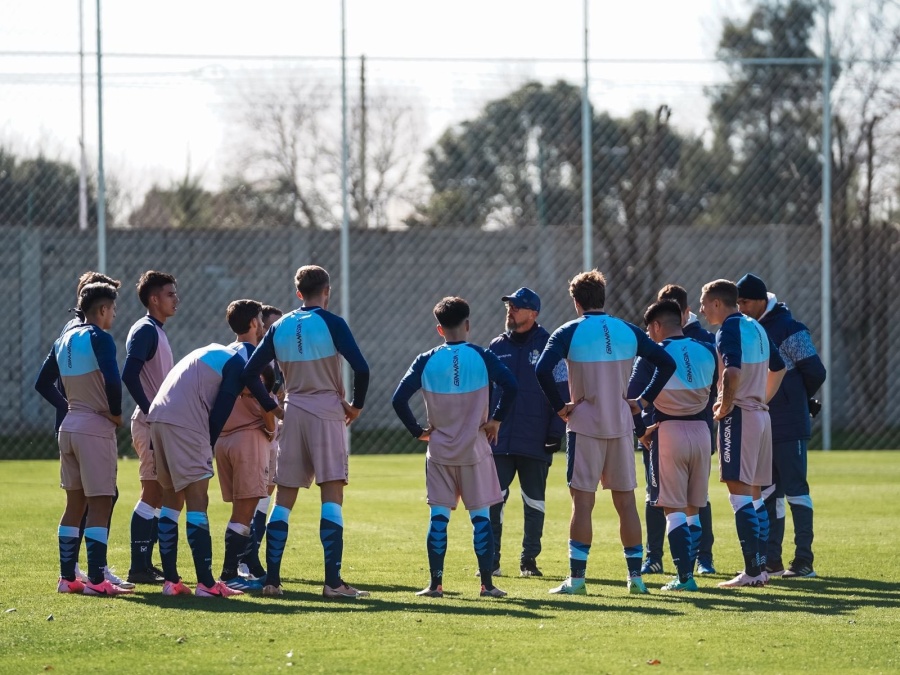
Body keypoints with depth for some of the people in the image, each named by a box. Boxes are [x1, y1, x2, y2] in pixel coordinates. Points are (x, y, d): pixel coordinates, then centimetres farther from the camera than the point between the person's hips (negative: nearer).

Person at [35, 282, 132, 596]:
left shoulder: (64, 340, 12)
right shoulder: (99, 338, -12)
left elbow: (43, 383, 17)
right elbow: (112, 380, -25)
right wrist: (116, 412, -9)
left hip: (69, 427, 8)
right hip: (96, 429, -8)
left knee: (74, 504, 13)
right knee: (100, 505, -6)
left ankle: (67, 577, 15)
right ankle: (96, 579, -9)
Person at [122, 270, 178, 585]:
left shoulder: (157, 331, 18)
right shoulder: (145, 330, -12)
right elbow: (129, 375, -23)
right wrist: (151, 413, -23)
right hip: (150, 425, -10)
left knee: (161, 496, 12)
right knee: (152, 493, -10)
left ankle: (146, 563, 16)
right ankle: (139, 568, -9)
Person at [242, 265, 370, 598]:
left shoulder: (280, 327, 8)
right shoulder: (331, 323, -5)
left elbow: (249, 373, 7)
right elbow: (361, 368, -14)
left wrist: (271, 407, 16)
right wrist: (356, 405, 0)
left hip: (293, 413, 4)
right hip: (327, 412, -4)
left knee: (283, 498, 8)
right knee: (332, 495, -6)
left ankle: (271, 579, 5)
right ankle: (333, 581, -13)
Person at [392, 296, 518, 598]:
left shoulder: (427, 361, -2)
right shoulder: (481, 357, -5)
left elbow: (399, 399, -7)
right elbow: (510, 387, -18)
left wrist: (418, 431, 3)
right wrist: (496, 420, -6)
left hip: (439, 451, 1)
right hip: (475, 449, -1)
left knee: (438, 516, 4)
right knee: (481, 516, 3)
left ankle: (435, 583, 1)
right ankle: (487, 583, 2)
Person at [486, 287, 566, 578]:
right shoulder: (497, 347, 10)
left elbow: (562, 392, -2)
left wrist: (556, 432, -8)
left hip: (535, 442, -3)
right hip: (499, 440, 3)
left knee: (534, 502, 5)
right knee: (493, 500, -3)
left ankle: (529, 560, 13)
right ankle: (491, 561, 1)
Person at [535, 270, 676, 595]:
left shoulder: (568, 333, -6)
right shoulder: (628, 331, 6)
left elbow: (542, 370, -19)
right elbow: (667, 363, 6)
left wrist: (559, 406, -8)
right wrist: (644, 400, 9)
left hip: (584, 425, -3)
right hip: (621, 425, 3)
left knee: (582, 502, -1)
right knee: (626, 501, 9)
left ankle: (577, 578, -3)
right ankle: (635, 576, 10)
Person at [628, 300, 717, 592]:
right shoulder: (707, 351, 6)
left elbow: (632, 397, -10)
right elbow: (717, 391, 13)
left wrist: (642, 431, 2)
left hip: (668, 432, -4)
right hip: (701, 431, 4)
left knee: (673, 509, -1)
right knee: (694, 509, 13)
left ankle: (684, 577, -6)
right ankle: (688, 571, 14)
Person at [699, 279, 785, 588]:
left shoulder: (729, 330, -12)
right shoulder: (755, 328, 16)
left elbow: (733, 371, -29)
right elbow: (778, 368, 27)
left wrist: (724, 405, -16)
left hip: (739, 416, -9)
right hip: (760, 415, 9)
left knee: (740, 492, -9)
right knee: (754, 494, 13)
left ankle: (752, 569, -14)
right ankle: (760, 567, 13)